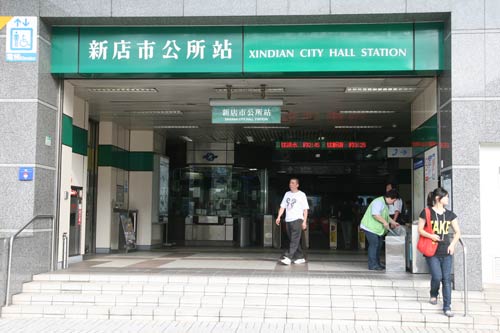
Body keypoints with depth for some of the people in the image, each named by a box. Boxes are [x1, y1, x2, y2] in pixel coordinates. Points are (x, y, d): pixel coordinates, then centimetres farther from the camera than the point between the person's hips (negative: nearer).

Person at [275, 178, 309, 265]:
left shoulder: (301, 195, 1)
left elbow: (305, 209, -2)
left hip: (297, 219, -6)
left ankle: (288, 258, -21)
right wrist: (279, 217, 3)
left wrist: (304, 222, -9)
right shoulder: (287, 194, 16)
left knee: (294, 240, -13)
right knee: (293, 240, 9)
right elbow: (282, 206, 17)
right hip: (288, 220, 6)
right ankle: (300, 257, 17)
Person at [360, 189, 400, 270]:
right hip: (370, 227, -11)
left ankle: (377, 263, 21)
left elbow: (386, 216, 28)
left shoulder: (385, 204, 16)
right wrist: (384, 222, -24)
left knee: (378, 245, 12)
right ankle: (372, 265, -7)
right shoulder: (378, 202, -19)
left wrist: (393, 222, 23)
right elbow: (375, 214, -29)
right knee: (374, 244, -10)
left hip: (377, 228, 11)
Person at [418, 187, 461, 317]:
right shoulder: (426, 213, -4)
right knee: (437, 276, -10)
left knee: (447, 279, 0)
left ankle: (447, 307, 6)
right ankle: (433, 295, 23)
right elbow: (420, 229, -1)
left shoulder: (450, 214, 8)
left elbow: (457, 232, 12)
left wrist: (452, 244, -3)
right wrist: (430, 235, -18)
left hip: (446, 252, 4)